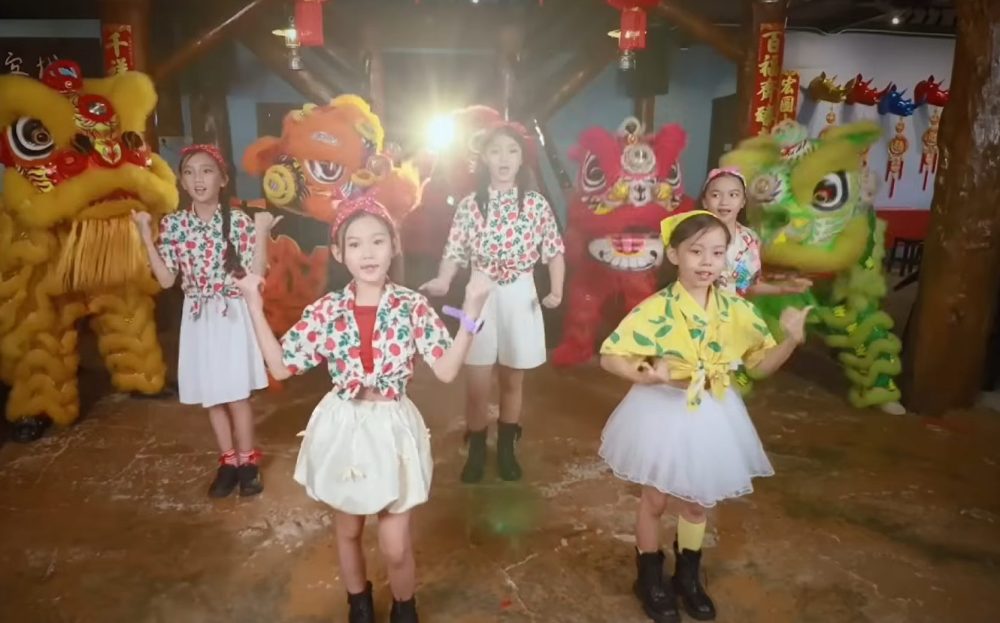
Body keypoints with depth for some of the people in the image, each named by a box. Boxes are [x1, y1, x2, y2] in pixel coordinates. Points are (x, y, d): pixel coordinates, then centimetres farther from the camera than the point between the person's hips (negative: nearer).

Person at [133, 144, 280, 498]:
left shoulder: (239, 221, -7)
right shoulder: (173, 224, 0)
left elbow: (254, 275, -11)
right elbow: (166, 280, -2)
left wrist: (261, 234, -19)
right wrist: (147, 237, -5)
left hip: (233, 315, -3)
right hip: (198, 318, 3)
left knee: (236, 395, 0)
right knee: (211, 396, 11)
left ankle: (247, 461, 18)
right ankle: (228, 461, 26)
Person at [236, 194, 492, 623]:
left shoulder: (412, 306, -10)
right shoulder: (326, 310, -6)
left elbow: (447, 371, -15)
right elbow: (281, 367, -5)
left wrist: (471, 311, -23)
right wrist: (255, 306, -9)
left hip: (392, 427, -2)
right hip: (343, 428, 2)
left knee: (396, 545, 5)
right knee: (348, 529, 22)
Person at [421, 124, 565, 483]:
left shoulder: (536, 204, -2)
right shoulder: (470, 205, -1)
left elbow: (554, 251, 0)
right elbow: (456, 253, -3)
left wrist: (556, 290, -14)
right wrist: (442, 281, -22)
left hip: (521, 297, 1)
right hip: (480, 297, 0)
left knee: (513, 380, 13)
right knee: (477, 384, 3)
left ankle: (506, 449, 31)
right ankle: (476, 452, 24)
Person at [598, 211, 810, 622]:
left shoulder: (737, 311, -7)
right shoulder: (656, 309, -20)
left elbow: (762, 365, 1)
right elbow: (609, 357, -16)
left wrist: (791, 340, -17)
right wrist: (647, 375, -34)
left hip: (711, 416, 4)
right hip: (663, 413, -4)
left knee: (695, 503, 19)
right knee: (655, 501, 13)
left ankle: (687, 577, 44)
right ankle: (650, 580, 37)